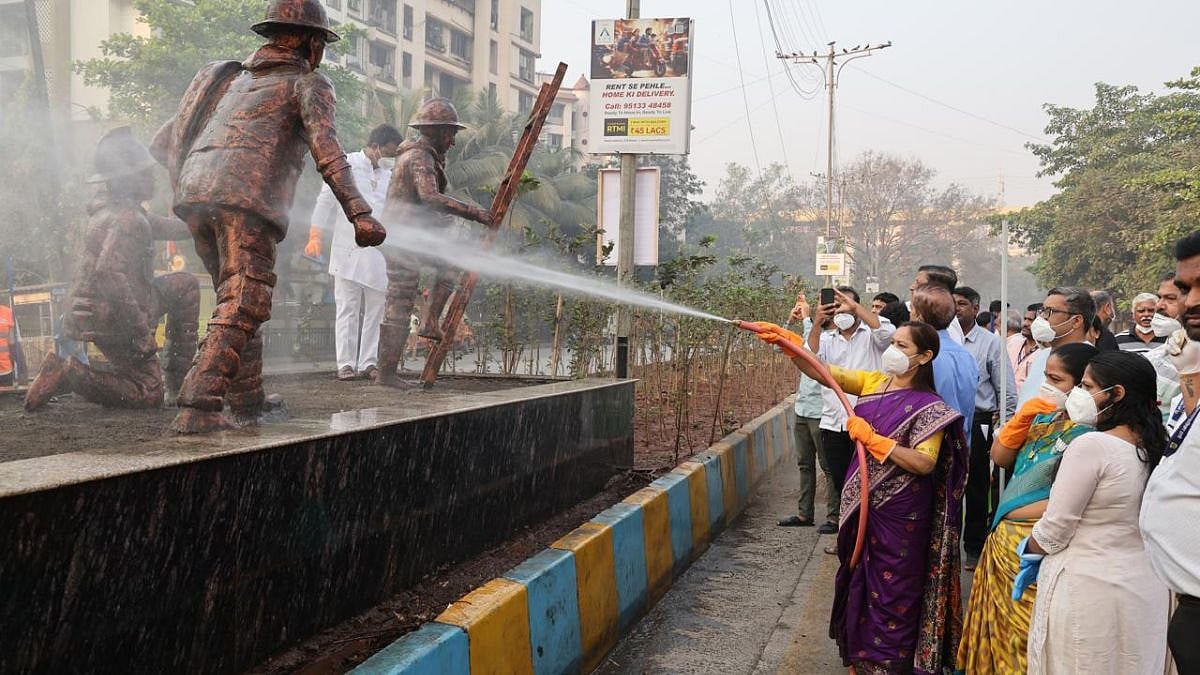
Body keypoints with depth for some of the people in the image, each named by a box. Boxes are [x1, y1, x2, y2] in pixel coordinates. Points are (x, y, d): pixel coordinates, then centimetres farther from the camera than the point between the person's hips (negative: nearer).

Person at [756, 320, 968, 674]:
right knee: (860, 581, 19)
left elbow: (924, 463, -22)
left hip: (898, 515, -6)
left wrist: (872, 439, -23)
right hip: (863, 503, 7)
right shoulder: (873, 382, 3)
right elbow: (823, 372, -3)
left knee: (889, 590, 6)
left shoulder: (927, 406, -15)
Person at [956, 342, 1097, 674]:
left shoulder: (1090, 431, -17)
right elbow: (999, 457, 11)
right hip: (1005, 540, 8)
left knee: (1024, 633, 4)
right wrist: (1023, 416, -2)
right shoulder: (1044, 416, 9)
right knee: (999, 630, 19)